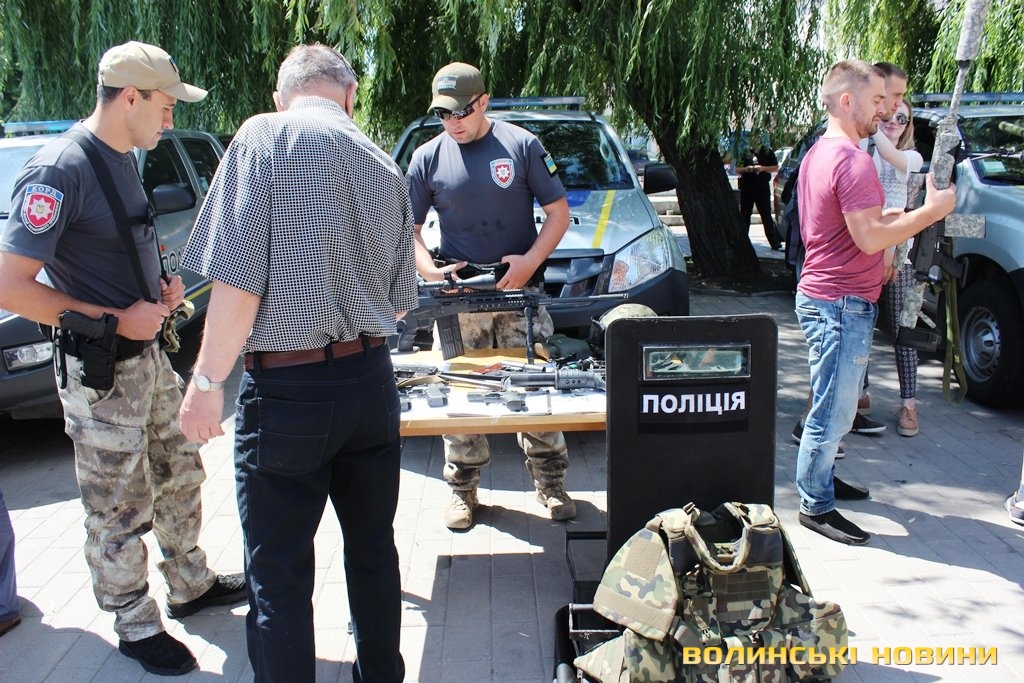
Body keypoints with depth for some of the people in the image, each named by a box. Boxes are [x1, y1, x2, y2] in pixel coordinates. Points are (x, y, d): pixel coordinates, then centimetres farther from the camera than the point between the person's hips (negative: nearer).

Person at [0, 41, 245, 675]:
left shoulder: (125, 160, 7)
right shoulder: (60, 170, -21)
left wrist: (163, 284, 3)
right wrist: (117, 319, -21)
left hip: (150, 355, 9)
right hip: (102, 374, -9)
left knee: (180, 478, 21)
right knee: (120, 515, 7)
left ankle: (191, 584, 40)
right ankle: (138, 628, 25)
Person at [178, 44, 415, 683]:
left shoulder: (264, 136, -7)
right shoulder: (384, 165, 10)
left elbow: (239, 278, -16)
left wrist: (207, 380, -7)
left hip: (287, 388, -6)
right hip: (372, 380, 6)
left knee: (279, 573, 7)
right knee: (373, 548, 20)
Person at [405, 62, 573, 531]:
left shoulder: (521, 145, 2)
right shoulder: (427, 158, 6)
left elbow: (558, 213, 3)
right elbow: (408, 231, 8)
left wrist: (530, 262, -13)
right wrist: (430, 270, -11)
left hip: (520, 291, -1)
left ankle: (550, 484, 17)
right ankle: (462, 491, 18)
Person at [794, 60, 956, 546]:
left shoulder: (818, 153, 15)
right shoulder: (853, 160, -19)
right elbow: (869, 239, -25)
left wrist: (891, 218, 14)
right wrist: (931, 211, -16)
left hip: (821, 297, 11)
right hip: (841, 304, -11)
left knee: (831, 406, 21)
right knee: (834, 412, -2)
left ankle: (821, 479, 34)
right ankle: (816, 506, 7)